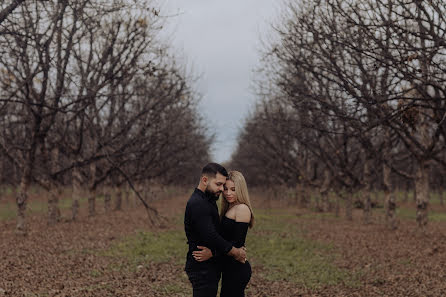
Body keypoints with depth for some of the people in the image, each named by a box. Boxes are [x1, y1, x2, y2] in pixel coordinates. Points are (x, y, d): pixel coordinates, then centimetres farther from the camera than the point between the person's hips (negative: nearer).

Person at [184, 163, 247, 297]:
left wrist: (236, 249, 2)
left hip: (209, 267, 10)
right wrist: (236, 253, -13)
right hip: (202, 269, -10)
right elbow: (211, 237, -25)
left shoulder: (207, 202, 14)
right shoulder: (197, 204, -20)